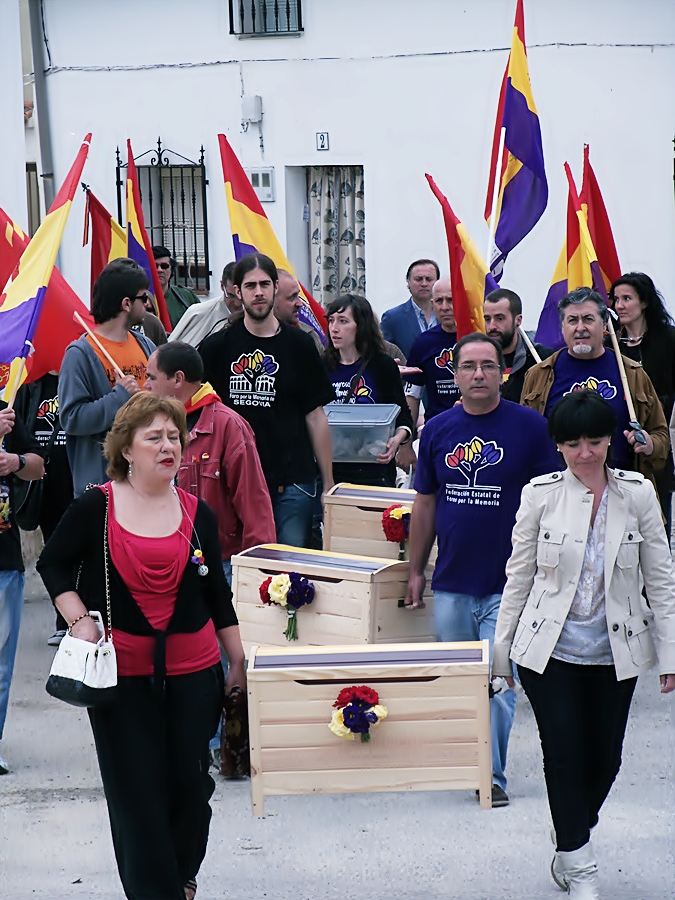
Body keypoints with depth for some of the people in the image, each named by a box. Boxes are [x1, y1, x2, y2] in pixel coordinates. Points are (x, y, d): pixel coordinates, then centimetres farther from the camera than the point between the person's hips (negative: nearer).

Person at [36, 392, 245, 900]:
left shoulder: (198, 514, 4)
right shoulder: (96, 508, -5)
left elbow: (217, 595, 11)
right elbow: (54, 565, 4)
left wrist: (239, 662, 13)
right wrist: (80, 621, -10)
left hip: (193, 672, 3)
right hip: (121, 673, -2)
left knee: (192, 782, 7)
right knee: (137, 788, 1)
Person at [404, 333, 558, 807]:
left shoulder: (530, 427, -5)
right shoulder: (438, 430, 5)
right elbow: (426, 503, 12)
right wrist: (416, 570, 12)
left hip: (508, 585, -4)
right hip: (451, 583, 4)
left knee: (498, 683, -5)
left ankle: (493, 774, 7)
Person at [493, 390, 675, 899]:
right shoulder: (541, 494, -4)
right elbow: (519, 574, 3)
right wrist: (502, 648, 4)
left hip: (615, 654, 2)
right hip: (550, 652, -2)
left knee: (605, 759, 9)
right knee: (565, 756, -4)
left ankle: (570, 851, 33)